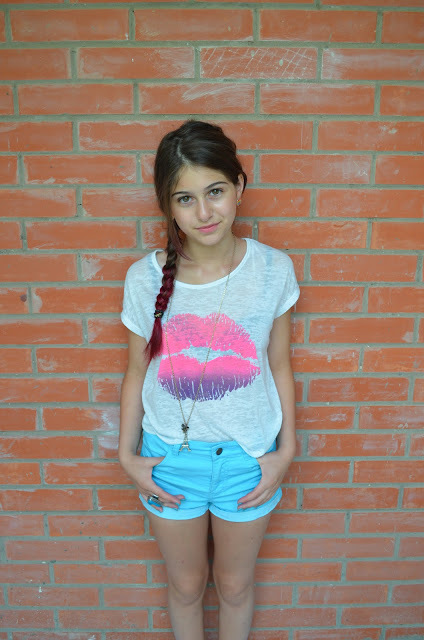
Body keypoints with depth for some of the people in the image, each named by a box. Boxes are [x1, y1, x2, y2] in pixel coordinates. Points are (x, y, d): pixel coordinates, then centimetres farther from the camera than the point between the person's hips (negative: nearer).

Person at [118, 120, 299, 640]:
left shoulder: (272, 269, -13)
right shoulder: (145, 278, -13)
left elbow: (279, 367, -3)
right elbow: (137, 372, -1)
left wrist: (286, 450, -3)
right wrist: (127, 454, 0)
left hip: (247, 457, 0)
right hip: (170, 458, 1)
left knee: (235, 583, 24)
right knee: (185, 583, 24)